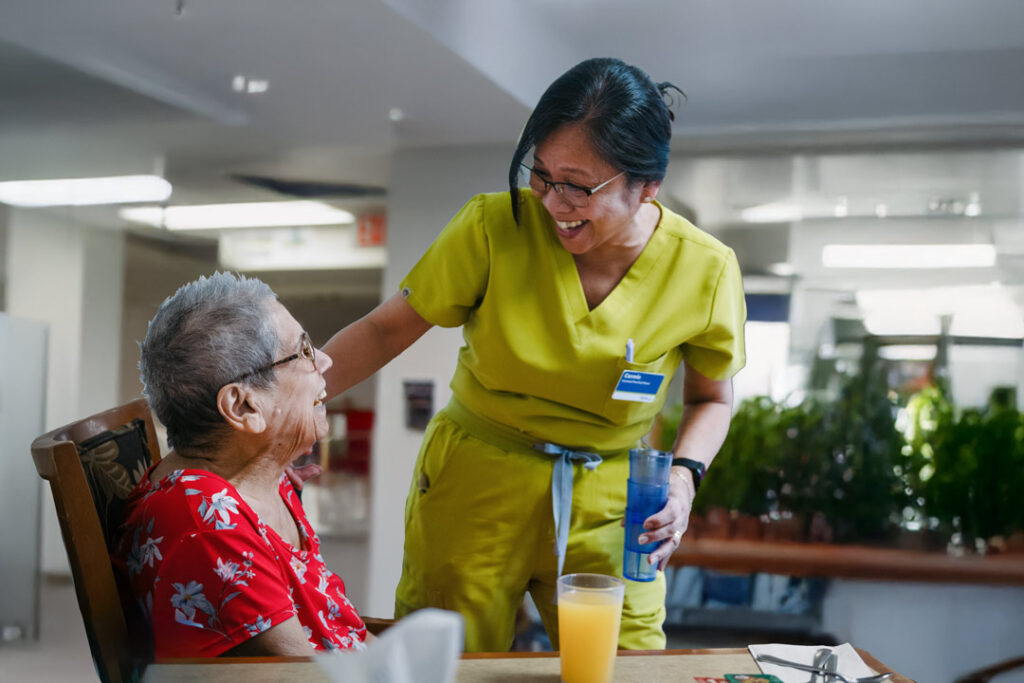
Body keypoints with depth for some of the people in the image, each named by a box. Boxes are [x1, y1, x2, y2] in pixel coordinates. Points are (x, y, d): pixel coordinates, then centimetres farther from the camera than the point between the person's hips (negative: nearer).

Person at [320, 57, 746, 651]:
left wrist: (683, 479, -12)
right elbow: (387, 329, -6)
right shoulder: (495, 227, -14)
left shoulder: (704, 269, -10)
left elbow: (712, 399, 6)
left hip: (608, 506, 1)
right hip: (474, 487, -1)